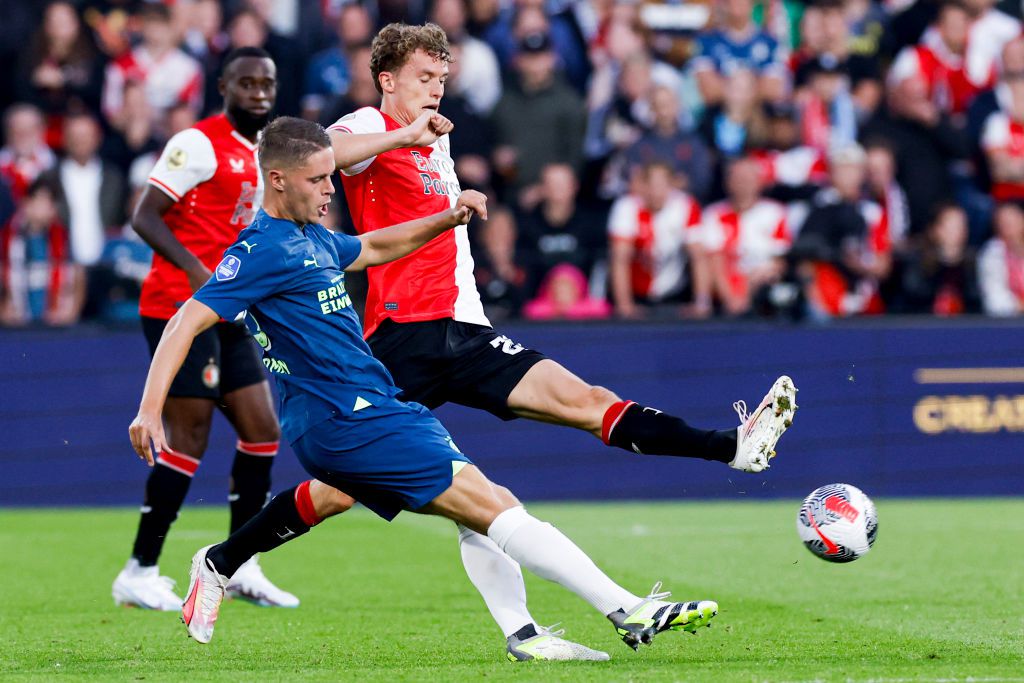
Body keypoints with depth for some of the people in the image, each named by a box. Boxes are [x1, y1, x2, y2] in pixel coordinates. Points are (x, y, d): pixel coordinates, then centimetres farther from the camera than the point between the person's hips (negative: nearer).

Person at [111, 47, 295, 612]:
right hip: (179, 306, -9)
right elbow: (145, 216, -17)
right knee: (189, 440, -9)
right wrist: (196, 271, -28)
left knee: (263, 434, 7)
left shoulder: (263, 153, 16)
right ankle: (139, 574, -2)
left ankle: (240, 567, 17)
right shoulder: (200, 143, -11)